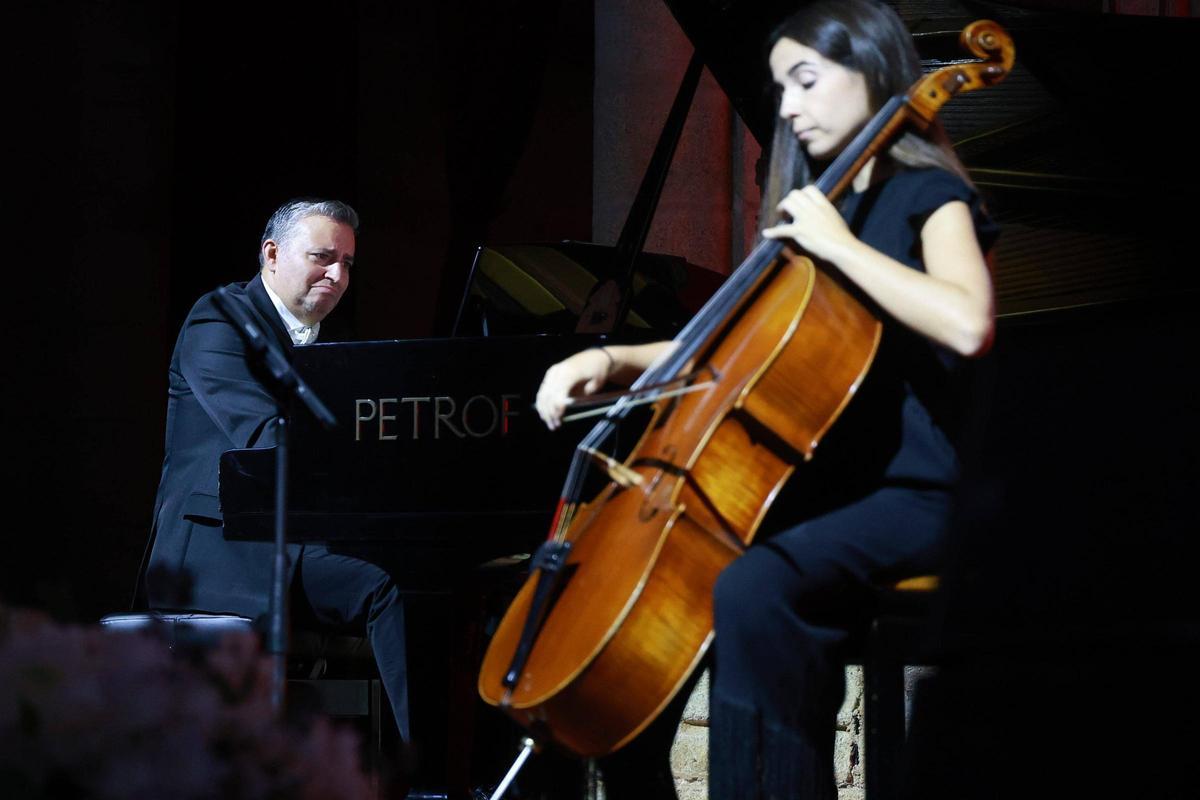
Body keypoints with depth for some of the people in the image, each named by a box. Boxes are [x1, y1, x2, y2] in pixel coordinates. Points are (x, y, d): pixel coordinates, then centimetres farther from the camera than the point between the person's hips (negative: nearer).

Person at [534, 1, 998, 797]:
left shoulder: (928, 197, -4)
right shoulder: (814, 207, 19)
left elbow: (968, 324, -26)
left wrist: (838, 244, -19)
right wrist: (613, 360, 6)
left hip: (910, 493, -8)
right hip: (819, 486, 9)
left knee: (754, 590, -36)